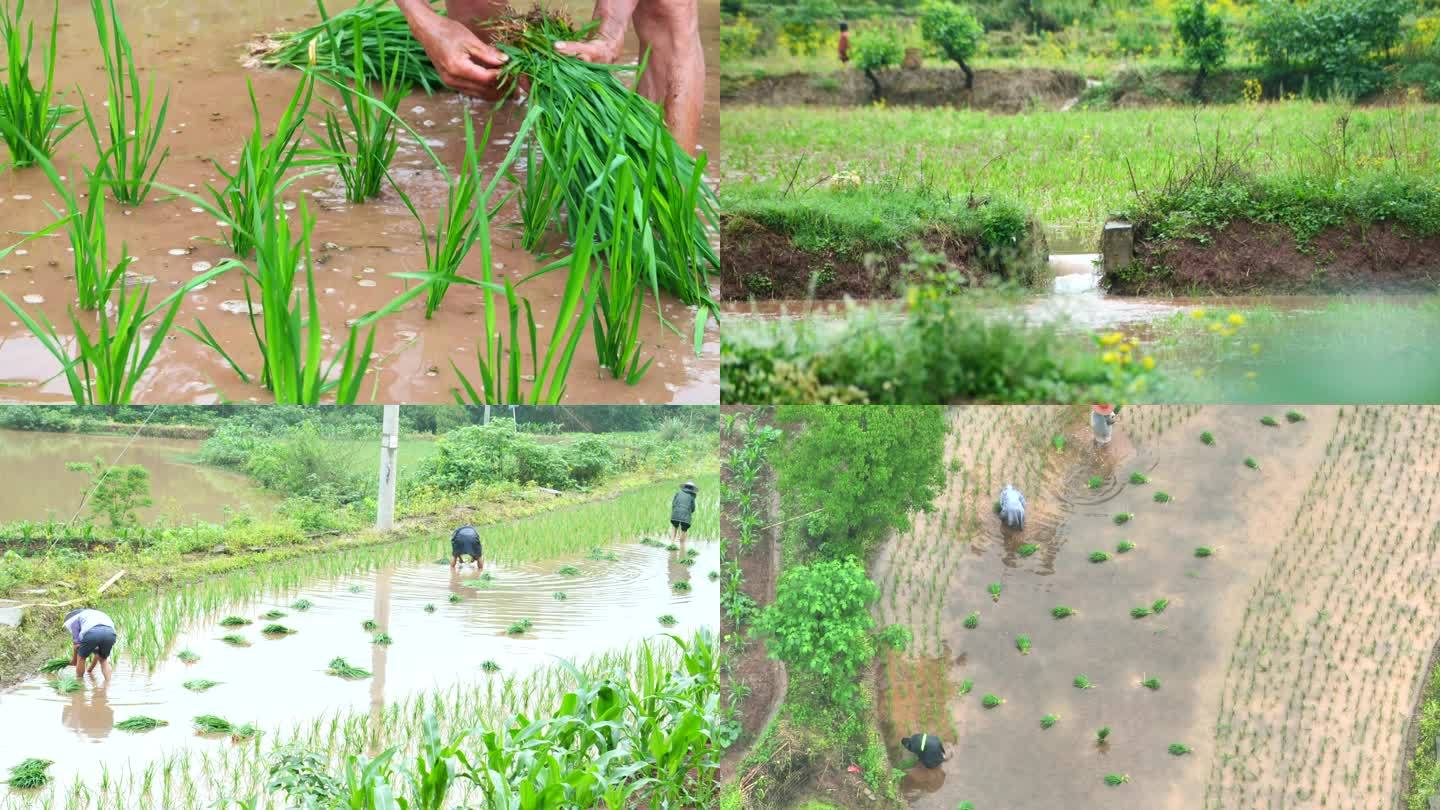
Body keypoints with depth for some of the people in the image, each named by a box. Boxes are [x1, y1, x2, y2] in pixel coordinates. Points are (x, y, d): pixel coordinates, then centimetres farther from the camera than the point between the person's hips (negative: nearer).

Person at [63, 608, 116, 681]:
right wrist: (90, 669, 56)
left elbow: (77, 645, 24)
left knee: (81, 657, 24)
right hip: (110, 633, 4)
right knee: (103, 660, 29)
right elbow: (97, 653, 46)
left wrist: (74, 661, 43)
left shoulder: (73, 620, 29)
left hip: (92, 633, -4)